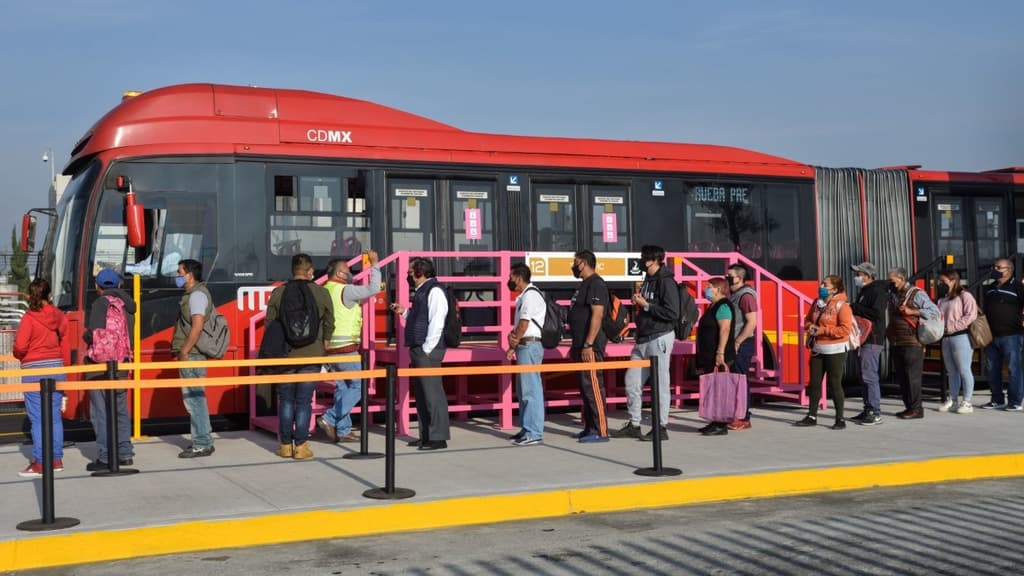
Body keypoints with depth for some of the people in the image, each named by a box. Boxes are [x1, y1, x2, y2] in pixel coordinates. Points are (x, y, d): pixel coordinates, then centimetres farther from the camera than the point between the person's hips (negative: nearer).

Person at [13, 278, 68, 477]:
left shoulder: (29, 318, -11)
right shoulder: (58, 315, 2)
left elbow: (20, 346, -15)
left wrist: (20, 356, 6)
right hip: (56, 367, 5)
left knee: (38, 418, -2)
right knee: (55, 415, 12)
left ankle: (40, 463, -1)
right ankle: (57, 459, 16)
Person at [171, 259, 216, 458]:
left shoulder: (197, 294, -13)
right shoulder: (195, 293, 19)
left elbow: (197, 326, -23)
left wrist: (184, 352, -21)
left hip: (192, 355, -11)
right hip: (192, 355, 11)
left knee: (194, 398, -8)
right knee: (195, 398, 14)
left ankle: (202, 445, -4)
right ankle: (203, 441, 20)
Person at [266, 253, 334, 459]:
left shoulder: (278, 293, -2)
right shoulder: (322, 293, -3)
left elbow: (270, 324, 2)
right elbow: (329, 324, 4)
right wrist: (322, 346, 20)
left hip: (285, 355, 1)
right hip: (312, 355, -1)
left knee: (286, 400, 10)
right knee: (304, 401, 3)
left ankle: (285, 446, 13)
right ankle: (301, 446, 3)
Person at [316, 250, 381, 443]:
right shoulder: (345, 291, -13)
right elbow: (373, 289, -12)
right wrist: (374, 264, -3)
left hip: (329, 348, 8)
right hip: (346, 348, -8)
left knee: (342, 388, 13)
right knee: (358, 386, 1)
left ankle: (343, 430, 14)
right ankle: (329, 419, -8)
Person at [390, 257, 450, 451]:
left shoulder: (434, 292, -12)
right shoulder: (420, 292, 18)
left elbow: (436, 323, -18)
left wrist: (427, 349, -19)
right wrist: (404, 312, 14)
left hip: (428, 351, -10)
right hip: (418, 350, 10)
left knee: (432, 393, -8)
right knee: (420, 393, 13)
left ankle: (438, 437, -4)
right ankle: (426, 436, 20)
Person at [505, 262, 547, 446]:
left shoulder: (530, 295, -12)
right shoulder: (523, 296, 19)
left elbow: (524, 323, -15)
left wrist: (514, 343, -2)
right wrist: (513, 336, -2)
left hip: (530, 346, -11)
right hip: (524, 346, 11)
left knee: (531, 390, -10)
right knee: (524, 390, 15)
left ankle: (534, 433, -10)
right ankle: (527, 429, 22)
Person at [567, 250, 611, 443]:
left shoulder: (595, 284, -13)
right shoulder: (584, 285, 19)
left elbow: (597, 315, -21)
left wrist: (588, 345, -25)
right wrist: (575, 345, 24)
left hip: (590, 347, -11)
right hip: (581, 345, 11)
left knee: (593, 387, -9)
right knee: (585, 387, 13)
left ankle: (600, 431, -7)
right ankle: (589, 428, 19)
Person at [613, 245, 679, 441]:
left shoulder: (666, 282, -12)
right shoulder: (648, 280, 17)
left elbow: (672, 313, -19)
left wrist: (646, 305, -16)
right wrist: (638, 304, 8)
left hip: (660, 338, -10)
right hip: (643, 339, 10)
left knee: (660, 385, -2)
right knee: (632, 381, 10)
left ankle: (661, 427, 6)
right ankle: (633, 425, 19)